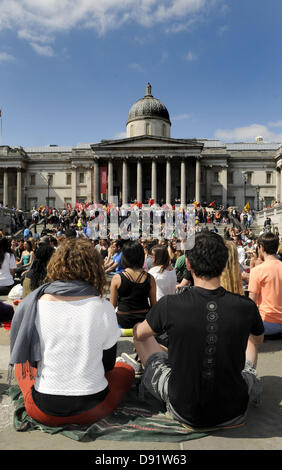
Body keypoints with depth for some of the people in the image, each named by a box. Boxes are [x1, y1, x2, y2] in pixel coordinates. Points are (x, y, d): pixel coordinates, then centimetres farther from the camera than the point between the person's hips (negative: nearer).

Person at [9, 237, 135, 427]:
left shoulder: (34, 304, -9)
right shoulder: (103, 307, -12)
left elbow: (26, 356, 7)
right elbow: (108, 364, 2)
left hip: (44, 411, 2)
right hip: (91, 409, -2)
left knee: (22, 362, 30)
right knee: (126, 369, 25)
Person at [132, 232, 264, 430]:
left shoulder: (169, 305, -22)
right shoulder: (247, 307, -17)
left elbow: (139, 334, 0)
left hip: (184, 412, -1)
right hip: (234, 414, 2)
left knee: (141, 333, 16)